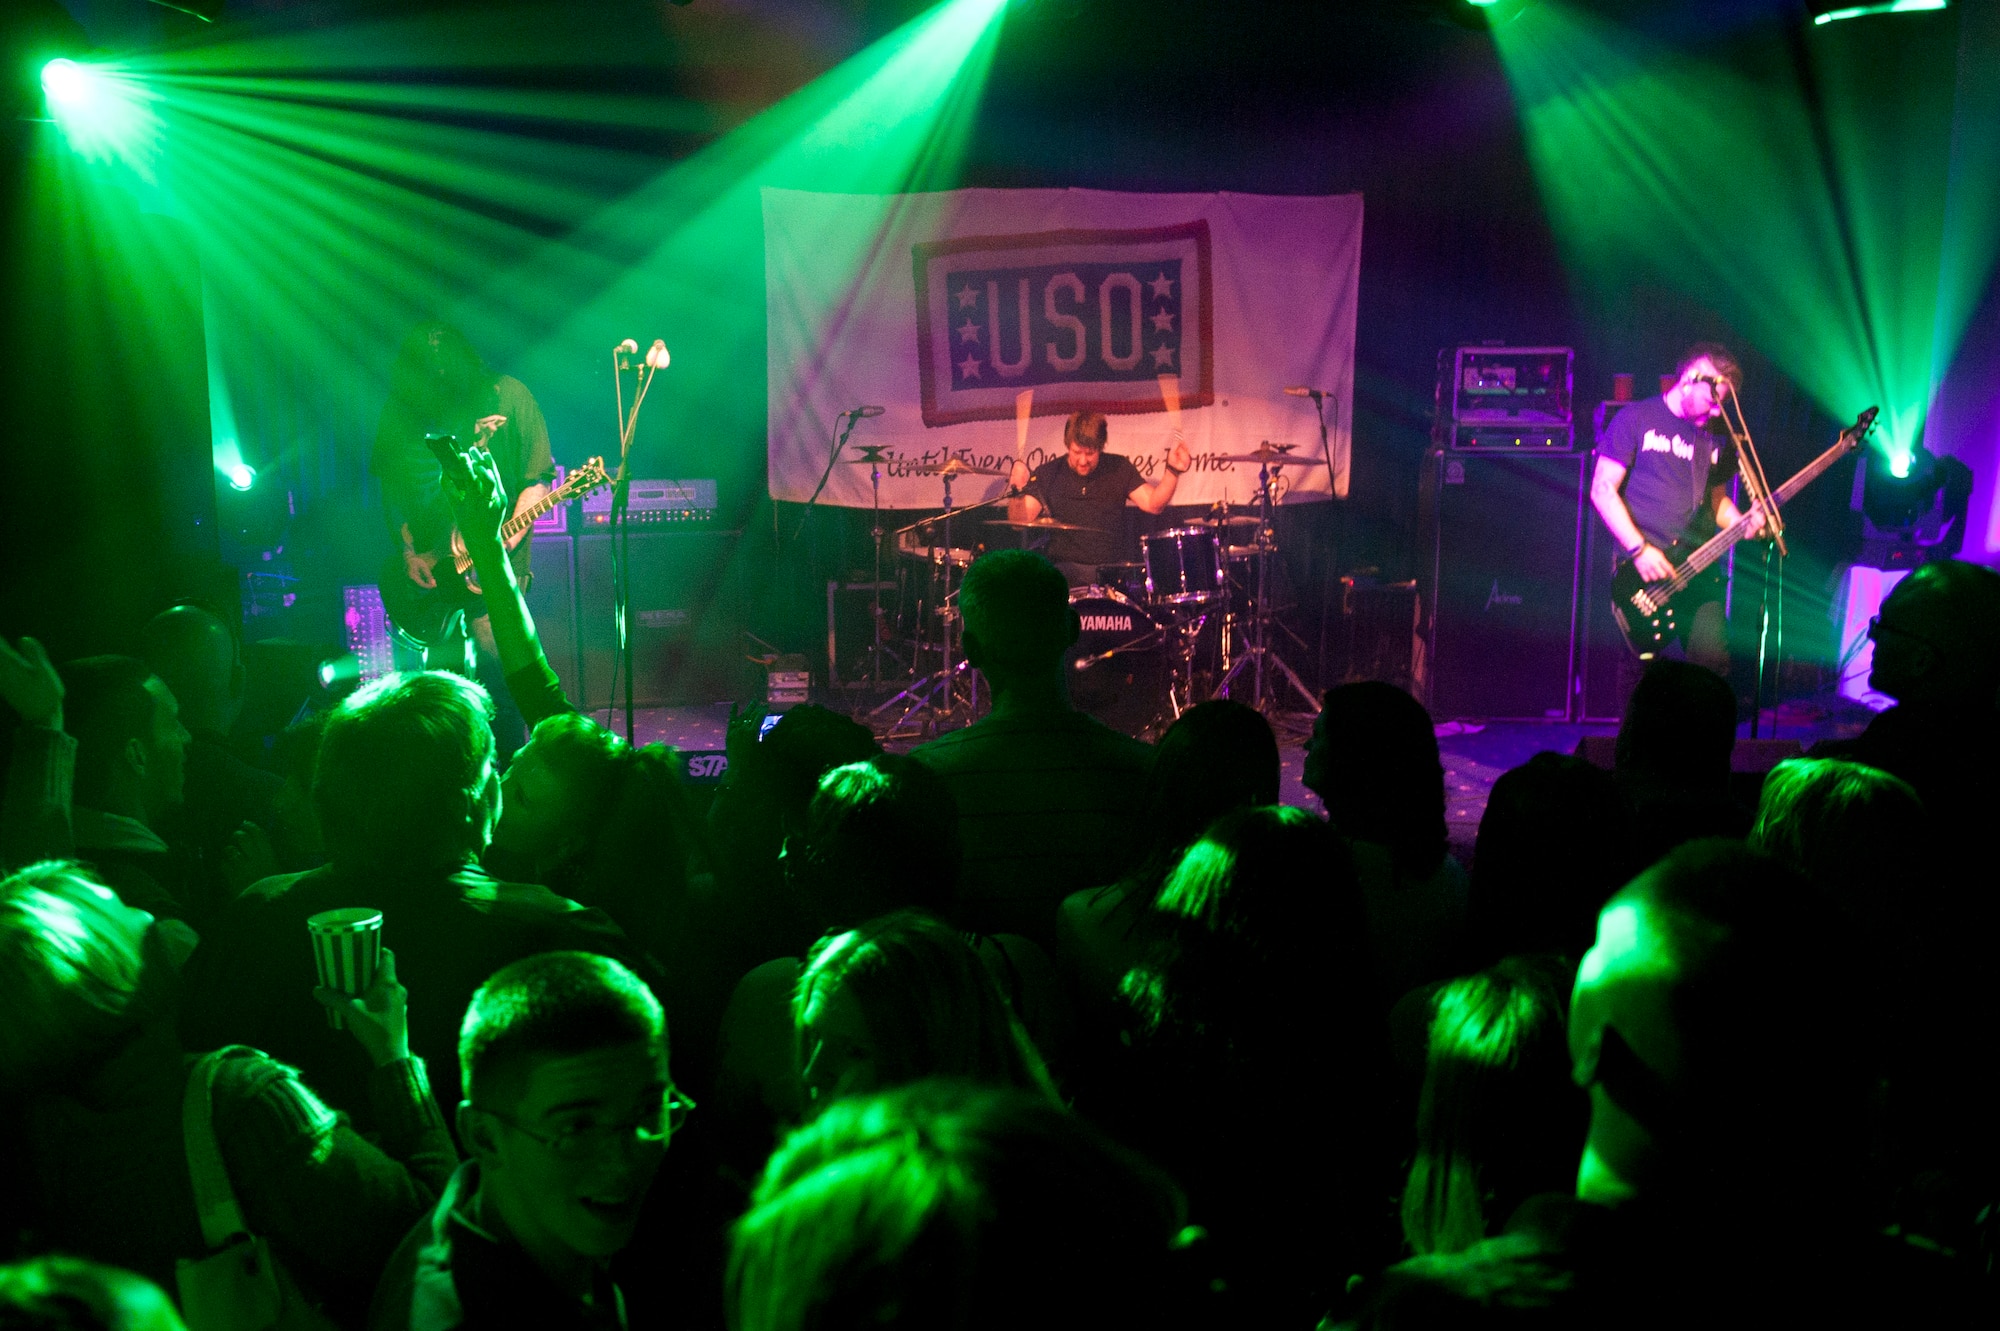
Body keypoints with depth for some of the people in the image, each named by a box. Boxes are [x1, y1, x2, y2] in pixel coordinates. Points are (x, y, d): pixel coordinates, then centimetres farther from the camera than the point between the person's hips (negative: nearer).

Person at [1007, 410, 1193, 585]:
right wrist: (1018, 490, -26)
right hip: (1066, 568, -2)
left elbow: (1153, 504, -3)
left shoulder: (1119, 468, 6)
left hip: (1113, 567, 2)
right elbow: (1020, 520, -6)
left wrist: (1173, 471, -19)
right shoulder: (1048, 474, 2)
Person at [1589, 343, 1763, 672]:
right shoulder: (1637, 419, -1)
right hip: (1642, 567, -4)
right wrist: (1639, 549, -13)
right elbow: (1602, 490, -5)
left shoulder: (1717, 438, 15)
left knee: (1712, 657, -13)